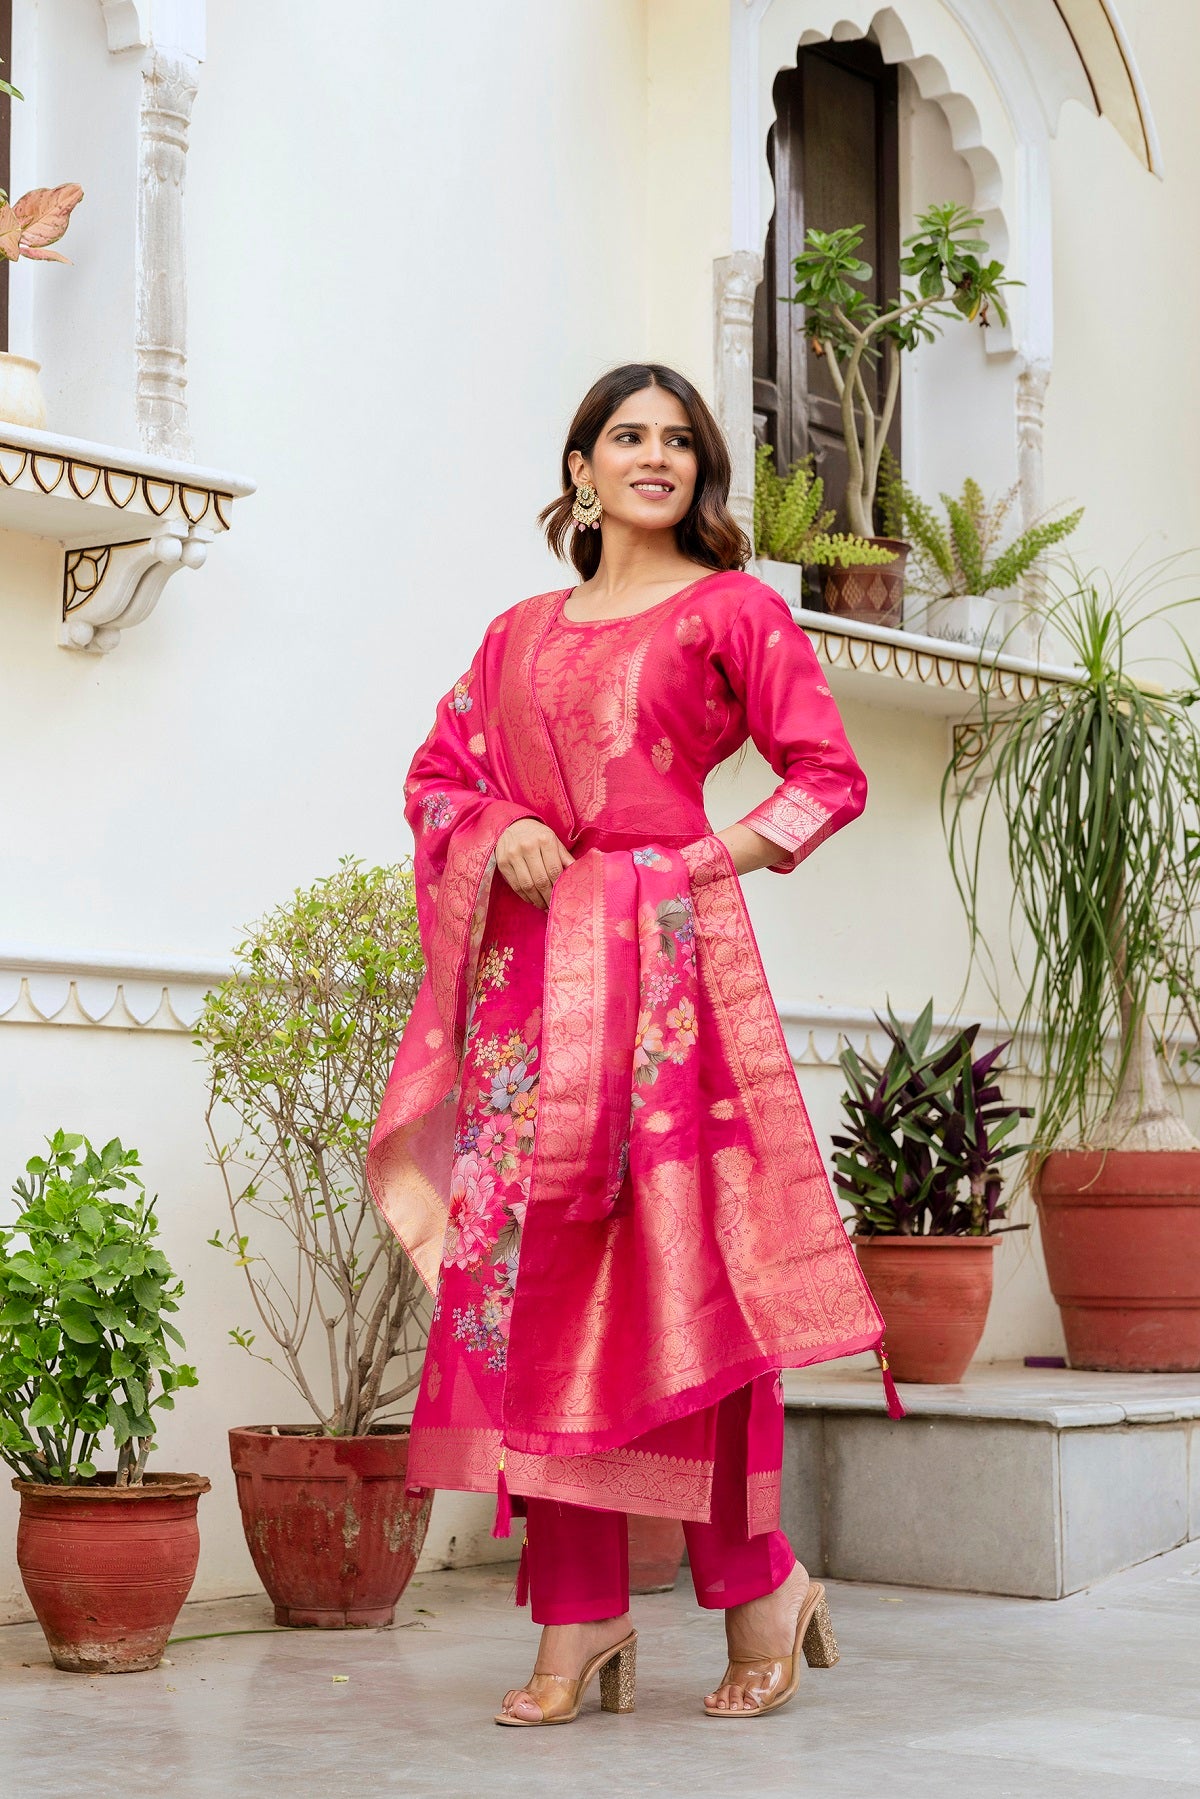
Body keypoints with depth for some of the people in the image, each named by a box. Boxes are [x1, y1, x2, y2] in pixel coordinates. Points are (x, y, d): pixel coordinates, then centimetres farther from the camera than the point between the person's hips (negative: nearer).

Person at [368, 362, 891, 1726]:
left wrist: (710, 862, -6)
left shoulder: (729, 609, 9)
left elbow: (828, 776, 4)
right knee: (524, 1263, -3)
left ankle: (758, 1587, 6)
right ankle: (577, 1618, 2)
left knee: (684, 1258, -9)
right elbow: (435, 776, 20)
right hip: (530, 968, 4)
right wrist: (500, 834, 0)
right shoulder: (520, 633, 20)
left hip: (666, 951, -4)